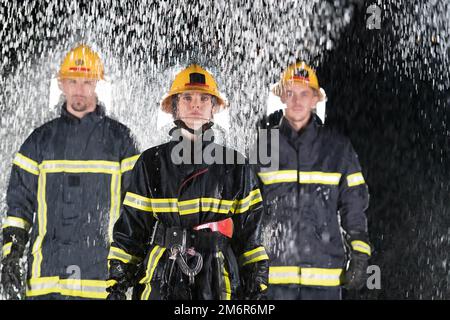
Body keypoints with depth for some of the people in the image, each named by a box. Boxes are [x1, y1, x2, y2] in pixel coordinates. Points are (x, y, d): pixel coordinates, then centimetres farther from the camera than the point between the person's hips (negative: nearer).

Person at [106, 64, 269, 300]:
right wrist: (118, 281, 1)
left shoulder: (234, 166, 7)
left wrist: (257, 285, 5)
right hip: (161, 281, 0)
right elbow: (130, 226, 6)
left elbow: (249, 230, 9)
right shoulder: (151, 163, 6)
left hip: (217, 280, 1)